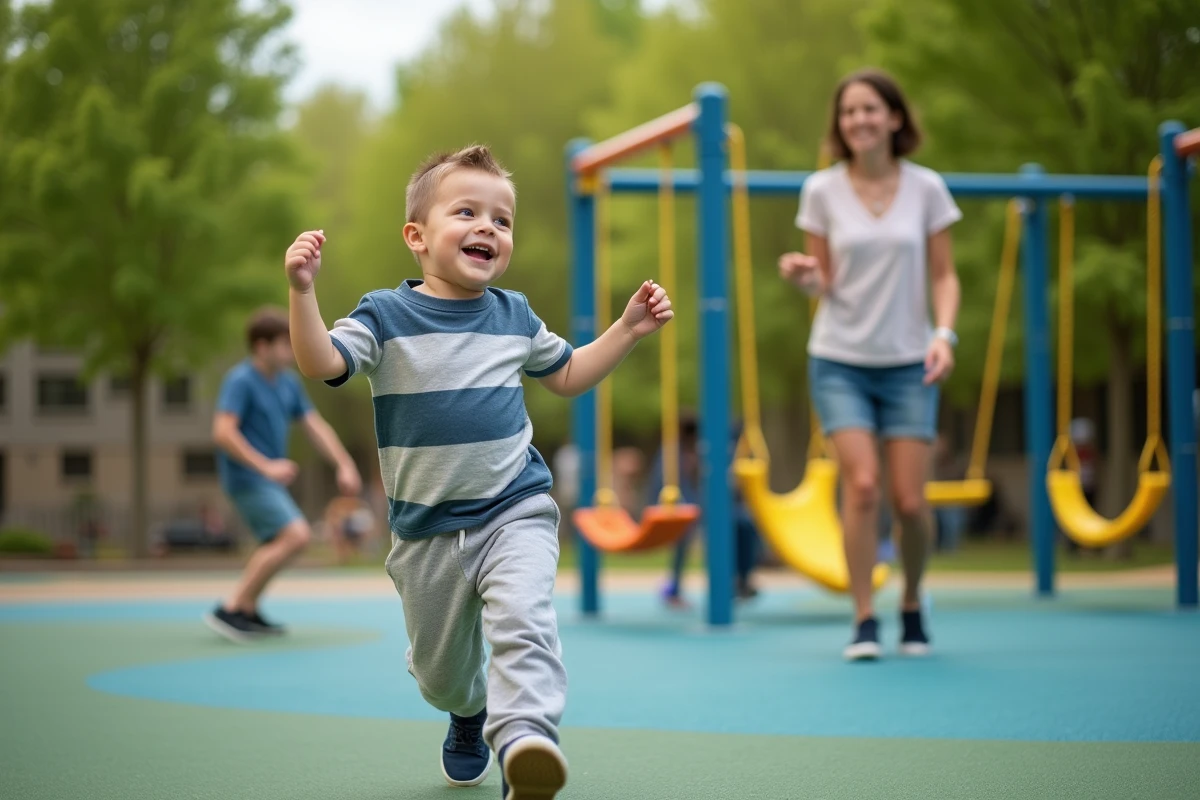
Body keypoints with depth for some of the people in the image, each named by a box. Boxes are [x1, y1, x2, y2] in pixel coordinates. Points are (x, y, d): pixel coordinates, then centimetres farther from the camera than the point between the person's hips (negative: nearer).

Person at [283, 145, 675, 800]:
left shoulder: (514, 316, 8)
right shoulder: (386, 317, -5)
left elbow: (567, 377, 23)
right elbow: (321, 364, -20)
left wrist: (628, 329, 11)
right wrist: (302, 291, -35)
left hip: (517, 512, 1)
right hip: (427, 530, 0)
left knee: (523, 623, -29)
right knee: (439, 671, 16)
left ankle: (524, 737, -44)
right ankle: (470, 716, 50)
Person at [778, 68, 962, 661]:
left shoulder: (926, 188, 1)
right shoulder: (822, 191, 0)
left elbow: (943, 276, 5)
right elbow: (823, 283, 4)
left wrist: (944, 333, -12)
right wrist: (802, 277, -18)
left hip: (909, 365, 1)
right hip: (840, 361, 0)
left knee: (909, 500, -5)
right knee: (862, 484, -15)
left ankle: (912, 607, 21)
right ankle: (864, 620, -4)